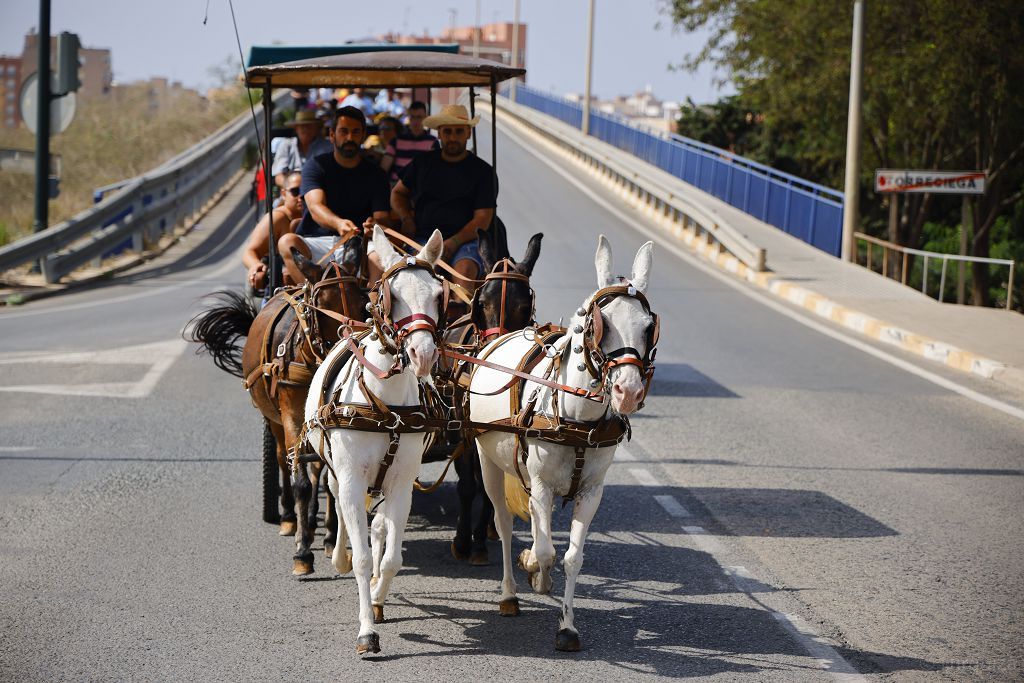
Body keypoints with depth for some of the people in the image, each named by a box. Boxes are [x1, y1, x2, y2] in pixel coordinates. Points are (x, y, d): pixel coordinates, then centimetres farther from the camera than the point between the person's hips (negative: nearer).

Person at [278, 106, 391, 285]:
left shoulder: (375, 175, 12)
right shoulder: (316, 166, 6)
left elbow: (382, 216, -1)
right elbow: (315, 207, -13)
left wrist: (374, 224, -30)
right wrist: (338, 223, -37)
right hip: (314, 242, -1)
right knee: (287, 242, -33)